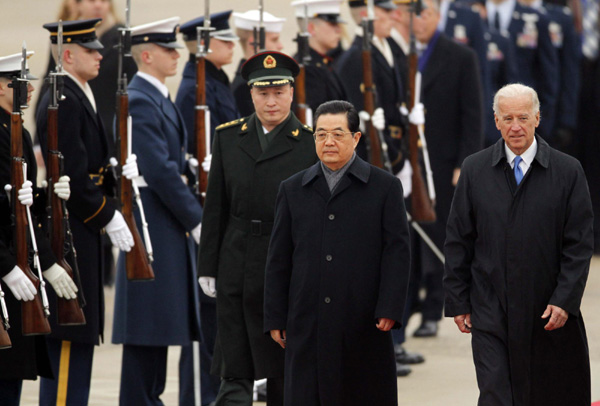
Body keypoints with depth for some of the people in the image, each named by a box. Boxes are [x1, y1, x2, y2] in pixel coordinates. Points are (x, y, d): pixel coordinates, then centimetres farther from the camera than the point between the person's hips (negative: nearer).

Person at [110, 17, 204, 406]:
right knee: (148, 326, -6)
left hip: (168, 226, 10)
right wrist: (196, 219, -17)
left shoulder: (159, 98, 16)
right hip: (152, 225, -10)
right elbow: (160, 170, -21)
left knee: (161, 324, 13)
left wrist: (192, 213, 11)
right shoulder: (139, 101, -15)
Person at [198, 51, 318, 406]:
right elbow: (215, 208, 9)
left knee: (285, 376, 7)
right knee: (234, 375, -1)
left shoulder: (310, 144, -3)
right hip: (237, 268, 2)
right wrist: (208, 268, 6)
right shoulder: (229, 137, 6)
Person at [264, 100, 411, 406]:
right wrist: (275, 319, 7)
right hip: (307, 326, 2)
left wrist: (389, 310, -9)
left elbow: (397, 252, 0)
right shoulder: (293, 190, 13)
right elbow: (278, 260, 12)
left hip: (364, 325, -2)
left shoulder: (385, 187, 6)